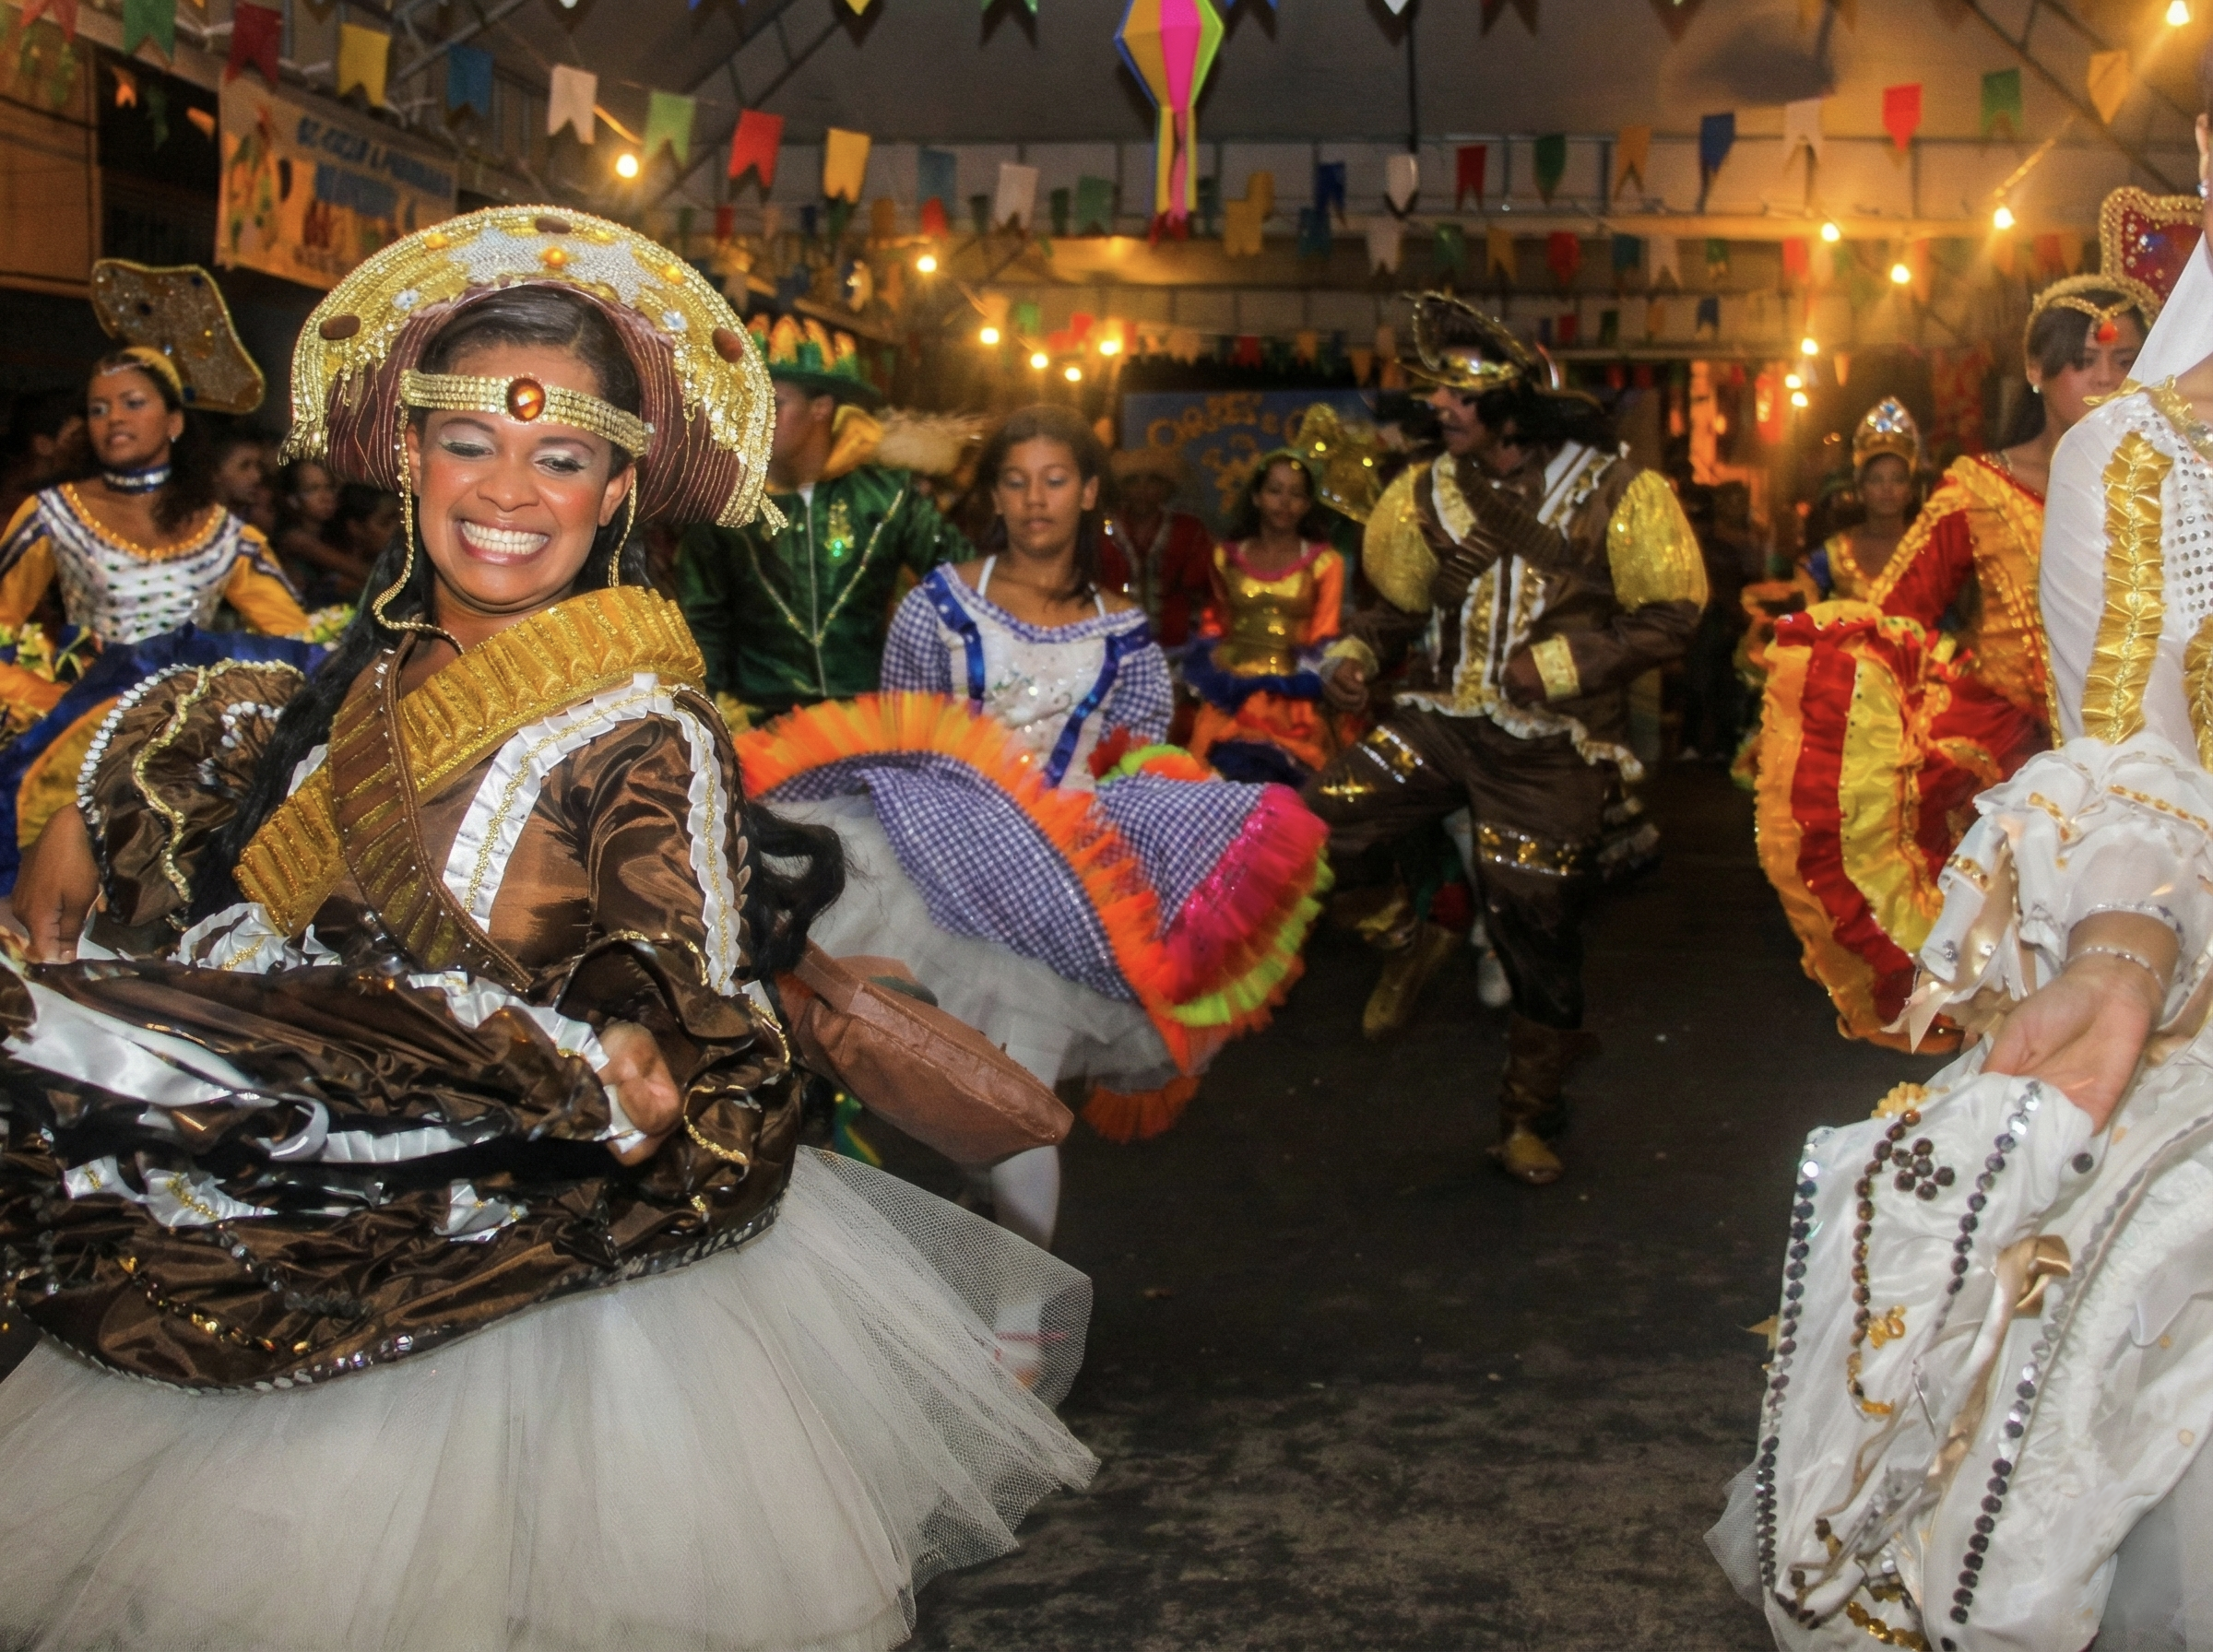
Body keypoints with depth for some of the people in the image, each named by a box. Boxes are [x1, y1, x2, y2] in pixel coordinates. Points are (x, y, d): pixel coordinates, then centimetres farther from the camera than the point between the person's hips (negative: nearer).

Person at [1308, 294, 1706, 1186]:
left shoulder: (1612, 493, -9)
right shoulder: (1439, 491, 3)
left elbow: (1669, 618, -10)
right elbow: (1400, 600, 16)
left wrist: (1563, 663, -20)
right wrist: (1355, 650, -4)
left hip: (1551, 751, -3)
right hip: (1449, 720, 4)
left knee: (1538, 931, 6)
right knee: (1319, 813, -17)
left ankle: (1528, 1117, 26)